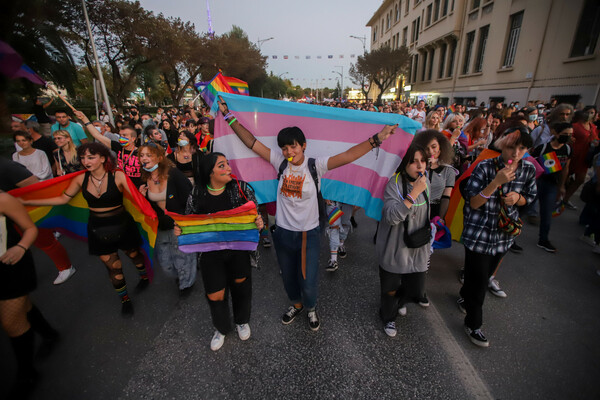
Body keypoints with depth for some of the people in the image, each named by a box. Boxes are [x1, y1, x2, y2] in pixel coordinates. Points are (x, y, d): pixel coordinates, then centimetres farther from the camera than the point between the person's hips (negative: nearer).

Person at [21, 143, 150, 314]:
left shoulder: (117, 176, -18)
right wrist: (25, 202, 5)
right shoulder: (81, 179, -5)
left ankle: (144, 276, 49)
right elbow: (63, 199, 6)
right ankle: (124, 298, 30)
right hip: (98, 228, 3)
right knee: (113, 266, 11)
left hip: (121, 225, -3)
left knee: (133, 254, 18)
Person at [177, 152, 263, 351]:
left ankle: (242, 321, 50)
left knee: (240, 285, 18)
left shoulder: (241, 188, -12)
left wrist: (259, 224, -28)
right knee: (214, 295, 9)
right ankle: (221, 328, 43)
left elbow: (256, 215, -6)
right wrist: (180, 230, -15)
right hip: (211, 254, 1)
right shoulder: (197, 194, -8)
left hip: (238, 250, 0)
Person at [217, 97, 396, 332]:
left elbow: (347, 156, -22)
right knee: (288, 277, 23)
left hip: (308, 234, -3)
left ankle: (311, 309, 45)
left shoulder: (316, 166, -13)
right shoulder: (280, 163, -6)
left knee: (309, 281, 10)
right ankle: (296, 304, 54)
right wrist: (229, 116, -6)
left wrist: (377, 139, -30)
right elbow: (251, 142, -6)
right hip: (283, 232, 3)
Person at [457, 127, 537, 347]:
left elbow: (529, 197, 12)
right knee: (479, 281, 3)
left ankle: (465, 297, 51)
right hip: (478, 233, -5)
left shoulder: (529, 169, -2)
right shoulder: (485, 167, -17)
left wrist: (517, 197, -12)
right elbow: (473, 203, -18)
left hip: (504, 232, 5)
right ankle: (473, 324, 24)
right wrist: (497, 182, -30)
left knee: (485, 273, 22)